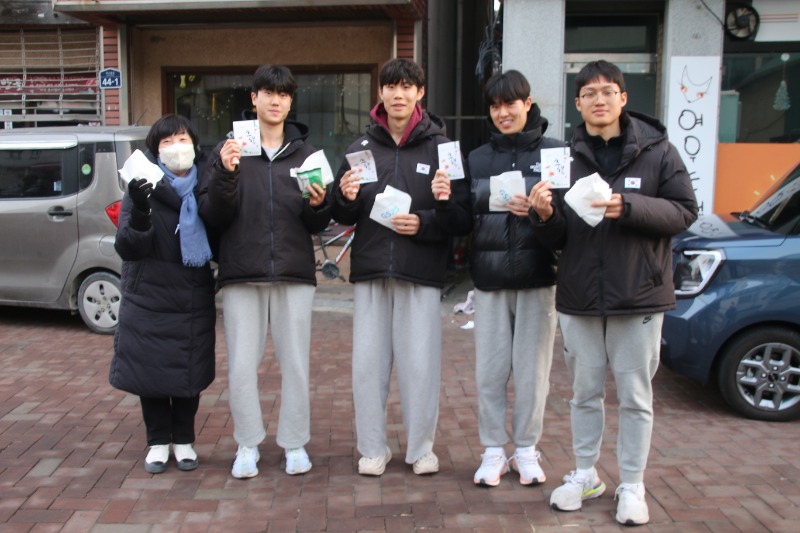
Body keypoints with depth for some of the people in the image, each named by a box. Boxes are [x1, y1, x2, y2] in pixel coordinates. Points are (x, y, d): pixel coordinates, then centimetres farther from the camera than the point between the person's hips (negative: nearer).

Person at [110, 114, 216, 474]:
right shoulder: (143, 190, -5)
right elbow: (126, 248, -12)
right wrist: (139, 214, -28)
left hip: (194, 300, 2)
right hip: (149, 299, -1)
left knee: (190, 371, 8)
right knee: (150, 370, 6)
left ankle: (184, 440, 26)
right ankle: (158, 442, 24)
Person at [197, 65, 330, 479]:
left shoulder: (306, 153, 10)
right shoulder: (228, 150, 5)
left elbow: (318, 225, 10)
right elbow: (213, 216, -2)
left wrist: (318, 206, -12)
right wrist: (225, 174, -17)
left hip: (294, 273, 1)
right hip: (241, 274, -1)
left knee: (295, 363, 5)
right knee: (242, 365, 3)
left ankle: (295, 443, 19)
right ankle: (247, 444, 19)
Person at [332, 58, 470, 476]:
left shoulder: (441, 146, 1)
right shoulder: (362, 147, 9)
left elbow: (461, 215, -2)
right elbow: (343, 216, 10)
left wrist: (423, 223, -17)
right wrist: (346, 198, -11)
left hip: (421, 271, -2)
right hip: (370, 269, 3)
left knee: (421, 363, 3)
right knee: (368, 362, 6)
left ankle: (421, 448, 21)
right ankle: (372, 447, 21)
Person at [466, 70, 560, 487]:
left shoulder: (554, 152, 2)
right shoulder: (477, 158, 12)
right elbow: (465, 215, 4)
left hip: (537, 276, -2)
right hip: (490, 276, 2)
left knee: (532, 368, 5)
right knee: (489, 370, 5)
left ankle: (526, 449, 22)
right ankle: (494, 451, 19)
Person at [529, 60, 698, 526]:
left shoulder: (657, 150, -1)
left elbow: (685, 211, -6)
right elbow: (558, 238, 4)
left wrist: (630, 207, -20)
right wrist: (546, 216, -18)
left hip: (639, 295, -2)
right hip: (579, 295, 2)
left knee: (636, 396, 7)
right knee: (586, 392, 14)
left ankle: (632, 485, 22)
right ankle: (586, 475, 30)